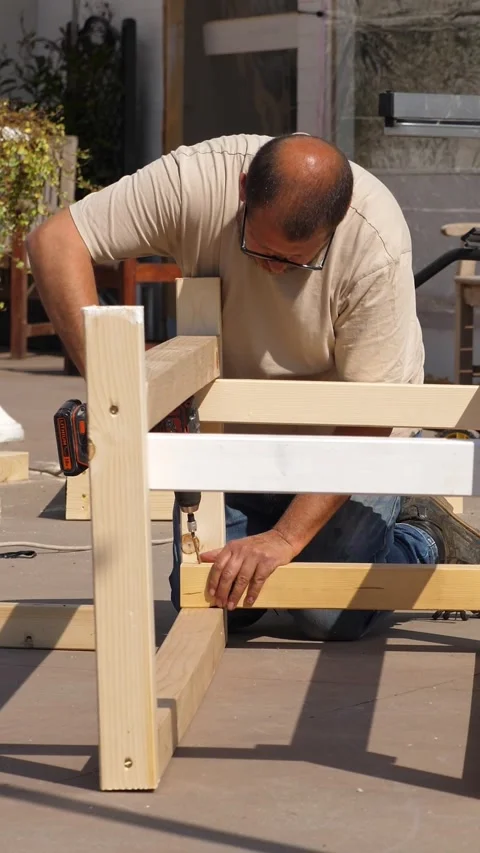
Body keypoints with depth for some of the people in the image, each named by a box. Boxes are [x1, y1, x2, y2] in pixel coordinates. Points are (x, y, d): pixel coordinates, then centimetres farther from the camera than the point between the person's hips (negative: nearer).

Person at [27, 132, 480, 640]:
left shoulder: (377, 247, -32)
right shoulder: (197, 180, -29)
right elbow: (54, 241, -28)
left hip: (339, 431, -3)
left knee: (331, 618, -13)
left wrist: (285, 539, -33)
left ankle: (428, 538, 16)